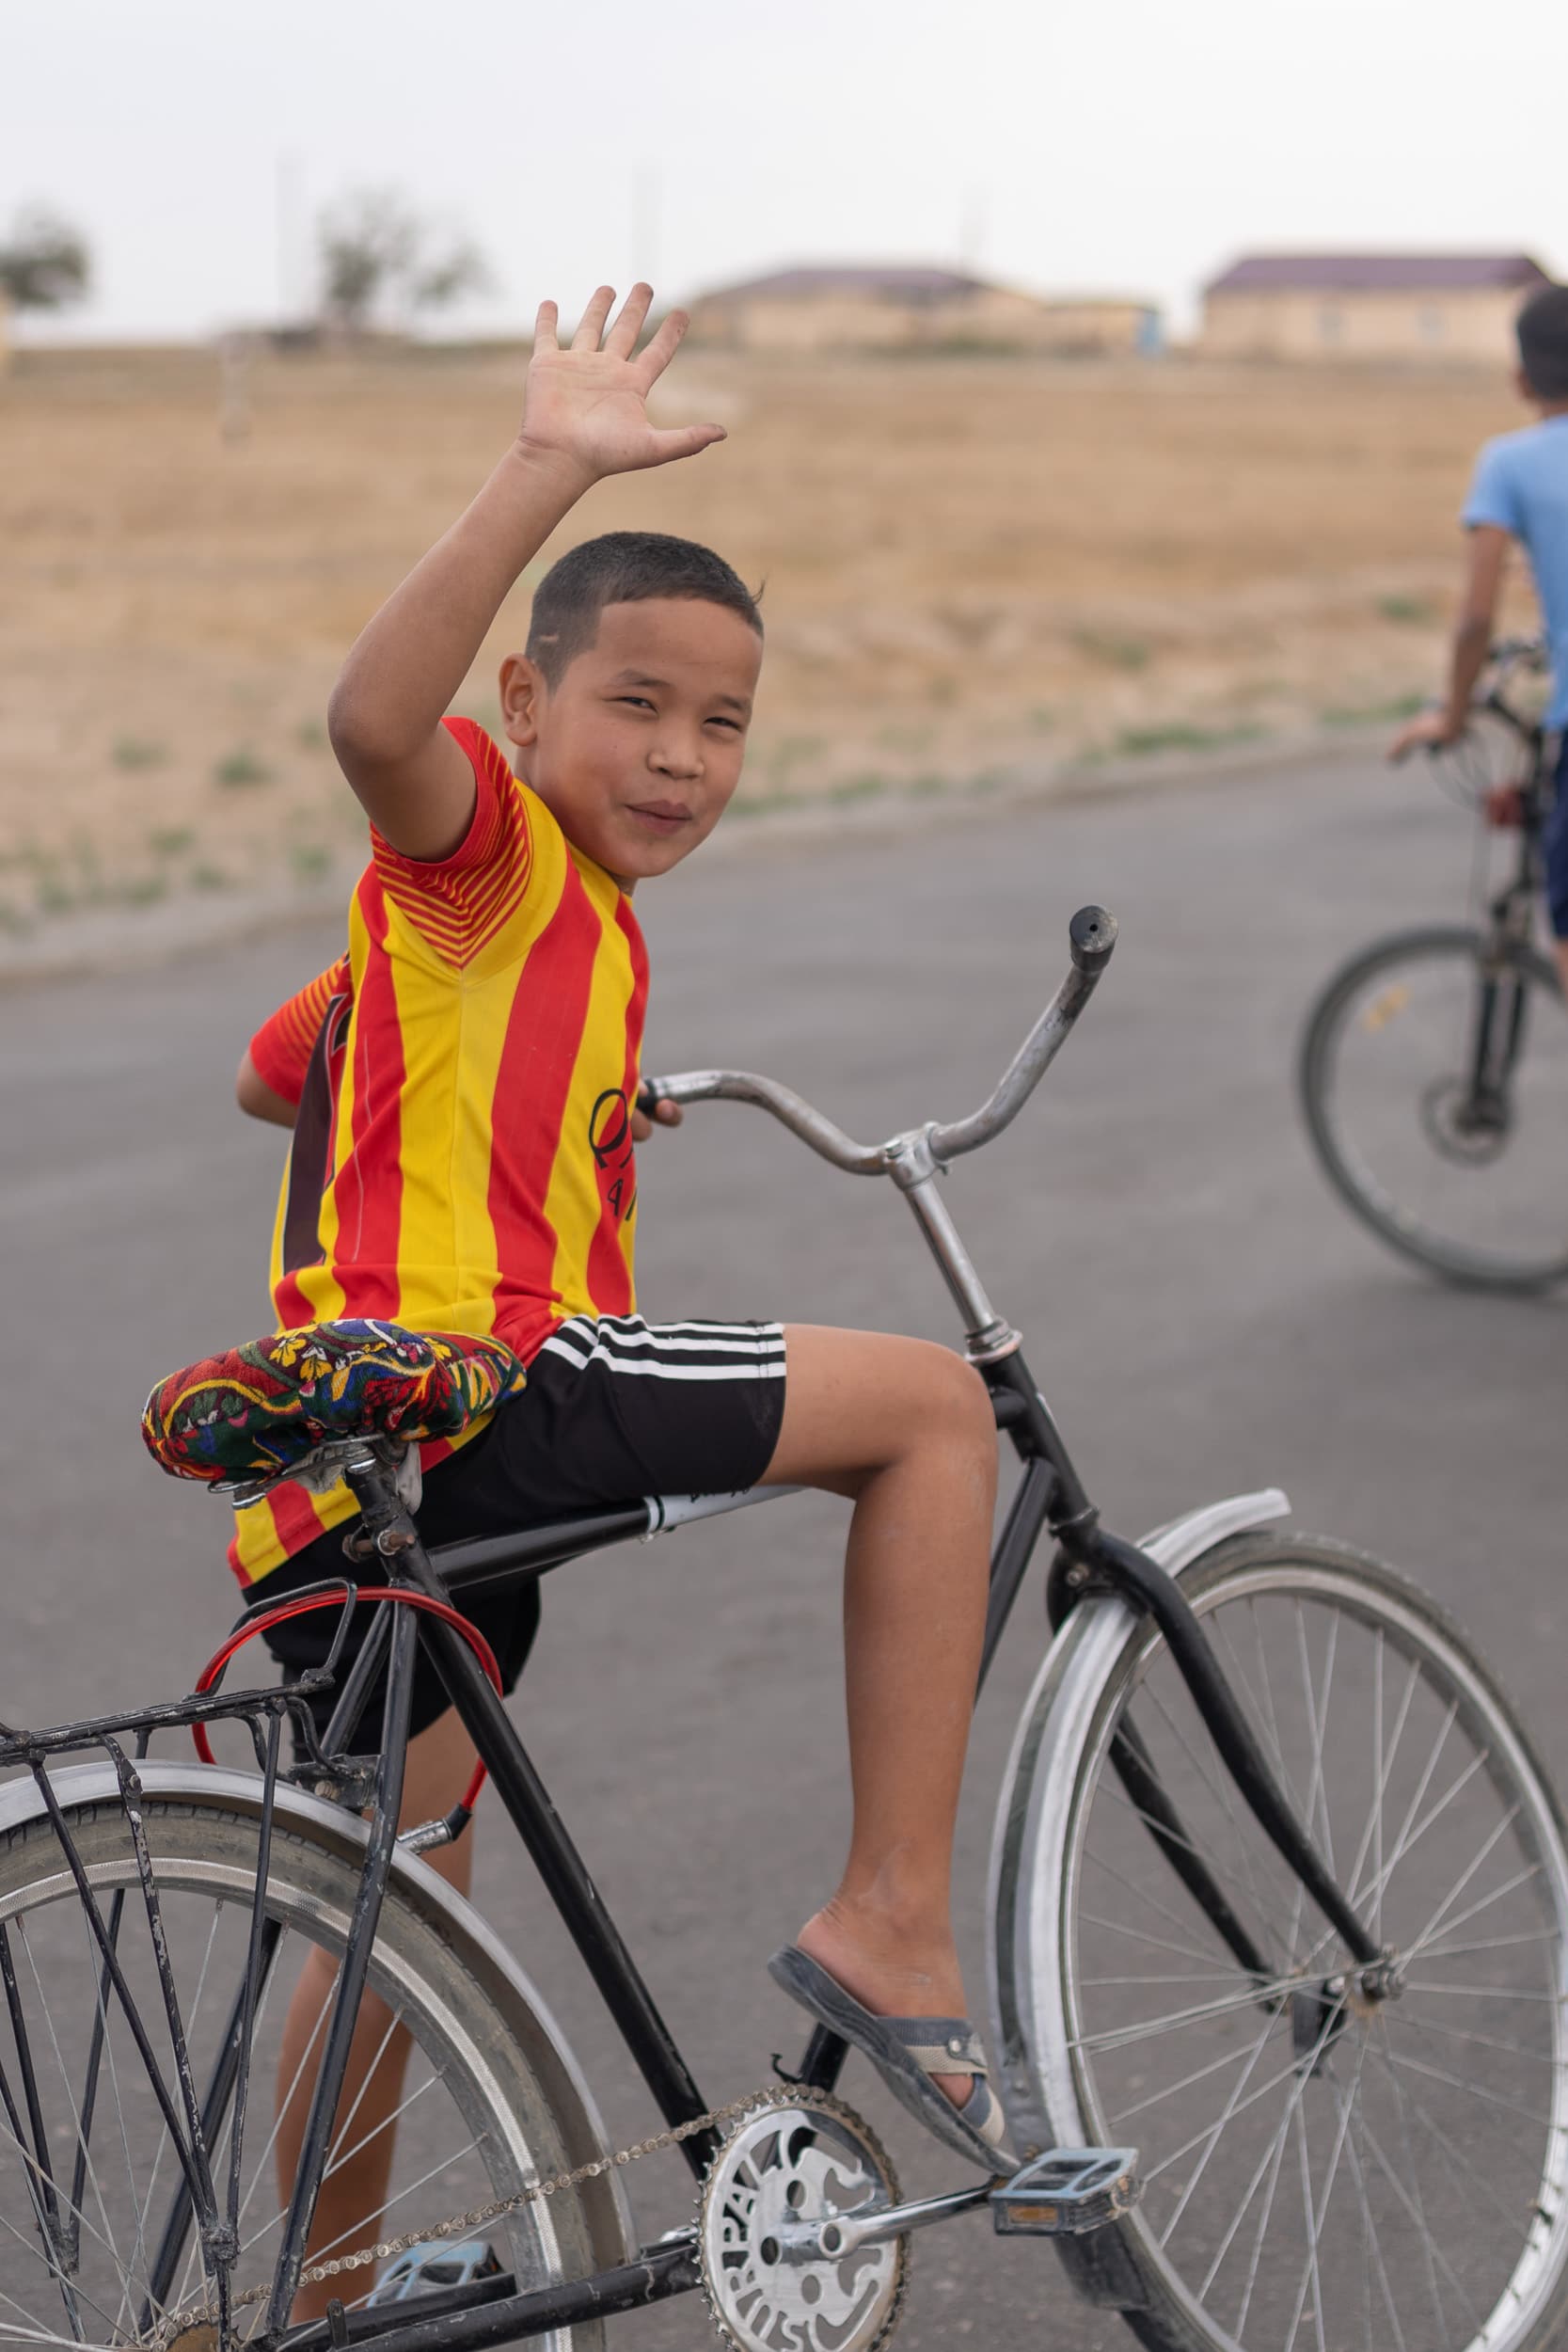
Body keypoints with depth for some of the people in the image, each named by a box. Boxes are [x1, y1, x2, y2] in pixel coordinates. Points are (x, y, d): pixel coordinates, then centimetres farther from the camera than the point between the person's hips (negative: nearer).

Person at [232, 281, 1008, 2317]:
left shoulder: (571, 929, 24)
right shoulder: (490, 851, -4)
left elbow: (278, 1071, 37)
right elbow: (372, 723, -30)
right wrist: (547, 477, -36)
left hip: (367, 1489, 10)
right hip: (471, 1394, -10)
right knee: (933, 1401, -5)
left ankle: (325, 2298, 37)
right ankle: (893, 1921, -7)